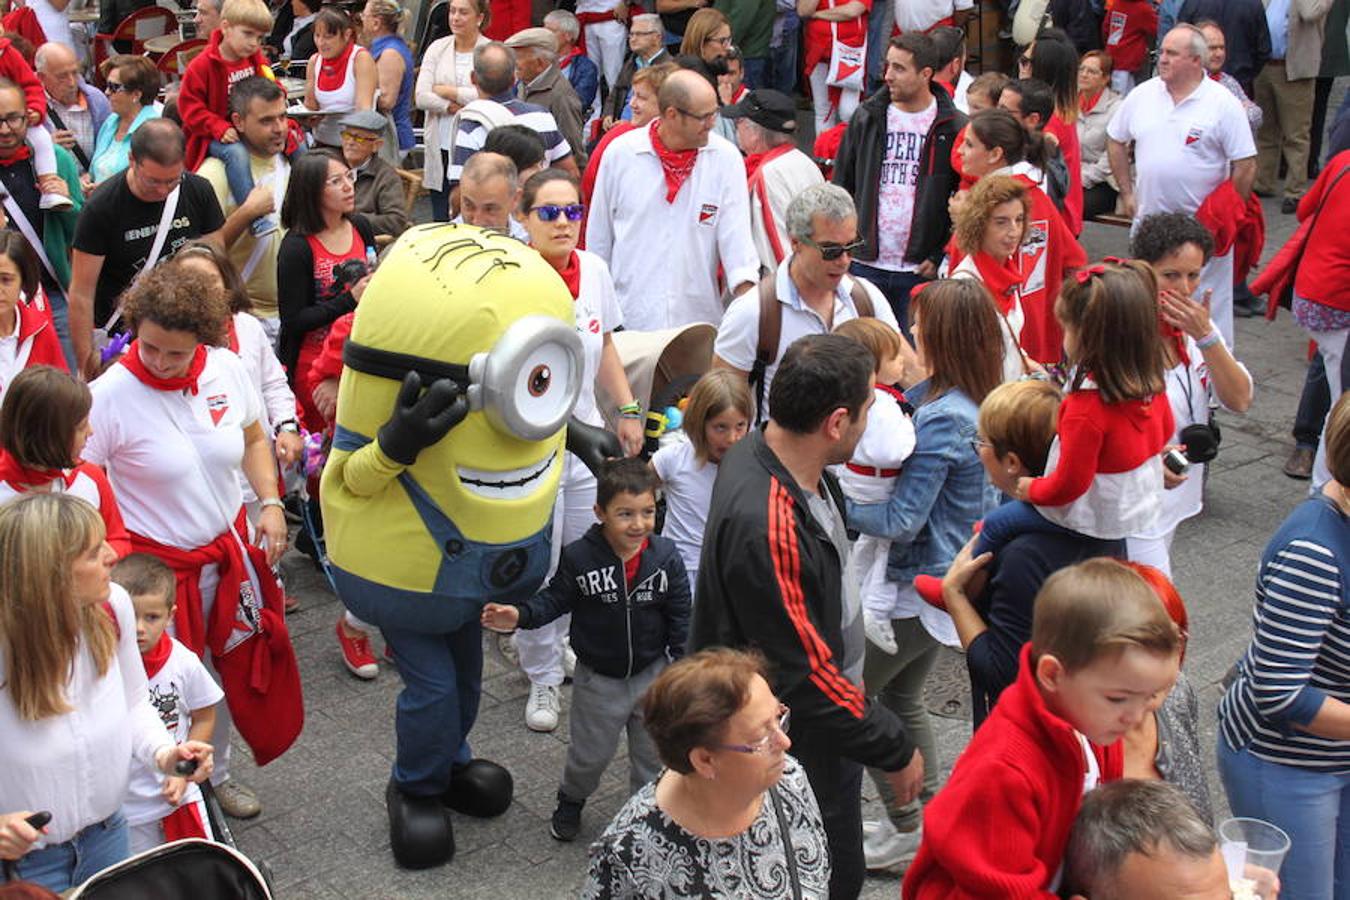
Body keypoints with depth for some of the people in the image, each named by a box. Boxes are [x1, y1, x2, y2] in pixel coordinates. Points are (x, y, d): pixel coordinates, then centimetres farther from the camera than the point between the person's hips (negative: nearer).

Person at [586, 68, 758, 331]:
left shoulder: (726, 158, -3)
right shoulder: (619, 153, -2)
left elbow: (737, 233, -7)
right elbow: (598, 237, 7)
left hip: (699, 320, 0)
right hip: (628, 318, 0)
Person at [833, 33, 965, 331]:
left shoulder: (952, 128, -3)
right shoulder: (867, 117, 5)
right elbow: (841, 186, 10)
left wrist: (940, 256, -6)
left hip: (919, 270, -2)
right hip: (864, 264, 2)